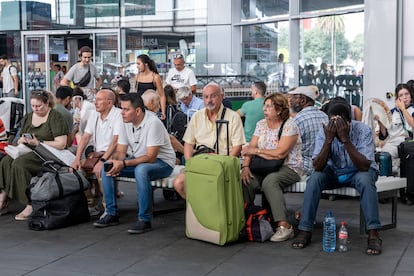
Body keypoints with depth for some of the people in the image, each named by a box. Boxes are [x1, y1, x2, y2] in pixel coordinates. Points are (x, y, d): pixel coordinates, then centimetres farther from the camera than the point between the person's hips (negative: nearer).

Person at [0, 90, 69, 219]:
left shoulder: (55, 117, -2)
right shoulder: (28, 117, 19)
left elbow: (61, 144, -10)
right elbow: (21, 140, 23)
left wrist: (38, 143, -15)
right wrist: (22, 140, -2)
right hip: (28, 152, 7)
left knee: (19, 163, -30)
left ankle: (30, 205, -29)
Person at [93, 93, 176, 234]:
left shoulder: (153, 123, -24)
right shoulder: (126, 122, 0)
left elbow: (150, 157, -28)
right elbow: (120, 151, 2)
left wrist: (123, 163, -34)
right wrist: (115, 162, -22)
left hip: (162, 162, -8)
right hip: (139, 161, 8)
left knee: (141, 169, -39)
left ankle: (144, 220, -28)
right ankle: (112, 214, 0)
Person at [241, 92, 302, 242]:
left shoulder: (290, 126, -8)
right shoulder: (261, 124, 12)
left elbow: (280, 153, -20)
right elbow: (250, 148, 6)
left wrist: (256, 151, -13)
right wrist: (246, 165, -13)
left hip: (289, 168, -5)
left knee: (269, 180, -36)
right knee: (246, 180, -24)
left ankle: (284, 226, -36)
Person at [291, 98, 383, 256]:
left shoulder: (363, 130, -23)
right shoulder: (324, 132, -16)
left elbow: (364, 166, -32)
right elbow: (318, 167, -23)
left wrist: (345, 139, -39)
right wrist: (328, 140, -35)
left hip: (358, 171, -2)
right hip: (333, 171, 2)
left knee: (365, 179, -36)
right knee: (314, 178, -27)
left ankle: (373, 234, -31)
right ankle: (305, 231, -21)